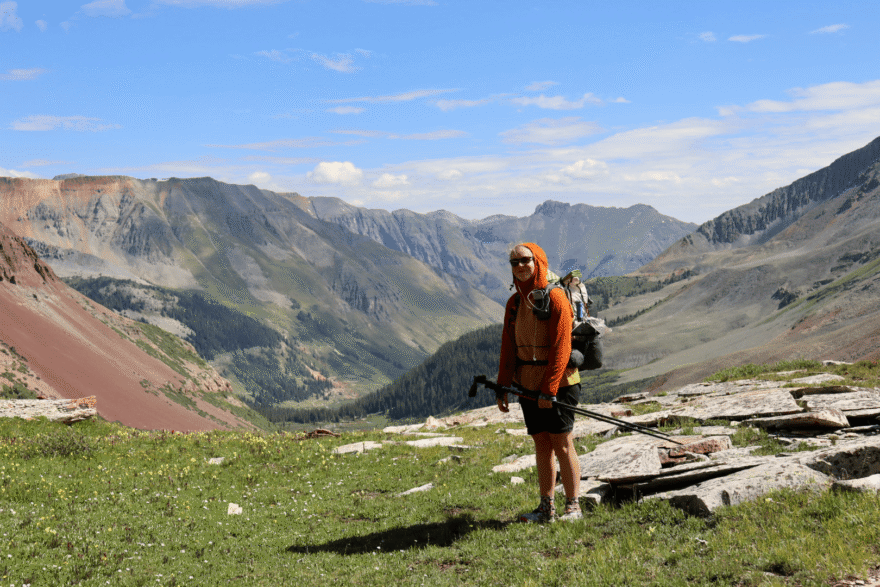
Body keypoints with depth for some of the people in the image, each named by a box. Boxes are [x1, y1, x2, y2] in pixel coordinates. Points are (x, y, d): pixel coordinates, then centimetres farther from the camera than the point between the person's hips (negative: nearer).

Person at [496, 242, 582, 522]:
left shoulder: (555, 297, -11)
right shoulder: (514, 302, 10)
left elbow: (561, 347, -16)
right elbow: (508, 348, 13)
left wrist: (549, 389, -20)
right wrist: (503, 387, 7)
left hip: (558, 383, -6)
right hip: (528, 384, 6)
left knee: (561, 443, -2)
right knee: (541, 443, 10)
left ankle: (573, 507, 8)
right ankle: (547, 508, 16)